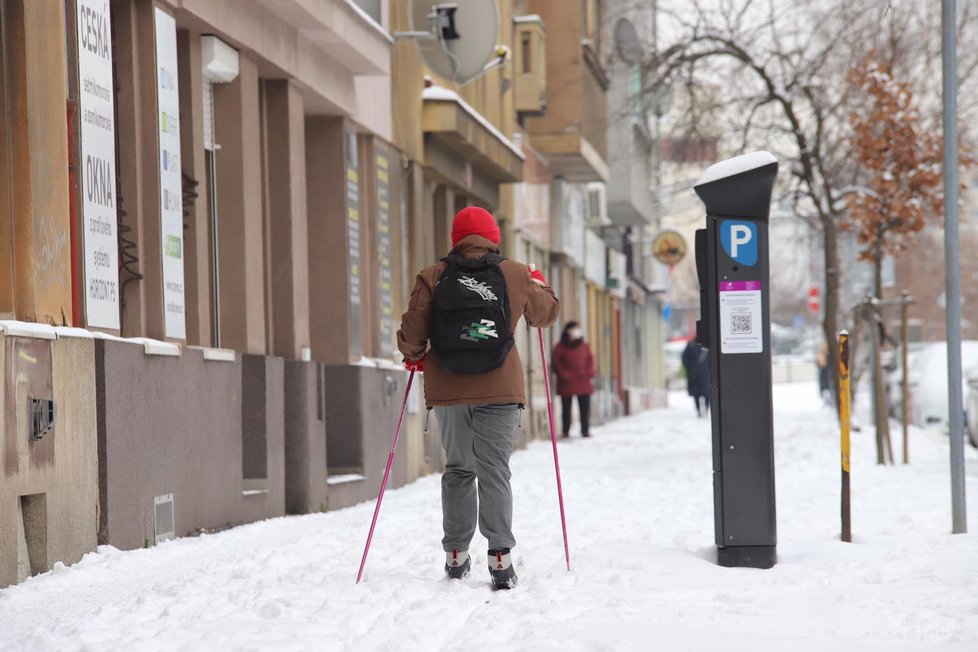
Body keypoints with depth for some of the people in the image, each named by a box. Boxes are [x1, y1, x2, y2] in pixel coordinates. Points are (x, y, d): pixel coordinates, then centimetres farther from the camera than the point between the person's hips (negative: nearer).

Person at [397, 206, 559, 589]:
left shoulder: (432, 278, -2)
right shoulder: (515, 276, 0)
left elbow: (412, 335, -4)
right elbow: (547, 313, 17)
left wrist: (414, 356, 18)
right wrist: (540, 284, 37)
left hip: (447, 390, 1)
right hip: (499, 390, -1)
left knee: (458, 470, 16)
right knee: (494, 472, 1)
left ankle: (456, 555, 18)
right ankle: (500, 556, -11)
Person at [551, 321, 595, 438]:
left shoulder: (584, 345, 13)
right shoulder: (561, 346, 1)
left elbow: (590, 359, 16)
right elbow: (555, 360, -2)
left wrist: (590, 372, 1)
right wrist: (563, 374, -11)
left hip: (583, 382, 3)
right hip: (567, 383, -3)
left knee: (585, 408, 1)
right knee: (566, 408, 0)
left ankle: (585, 430, 8)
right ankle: (566, 431, 7)